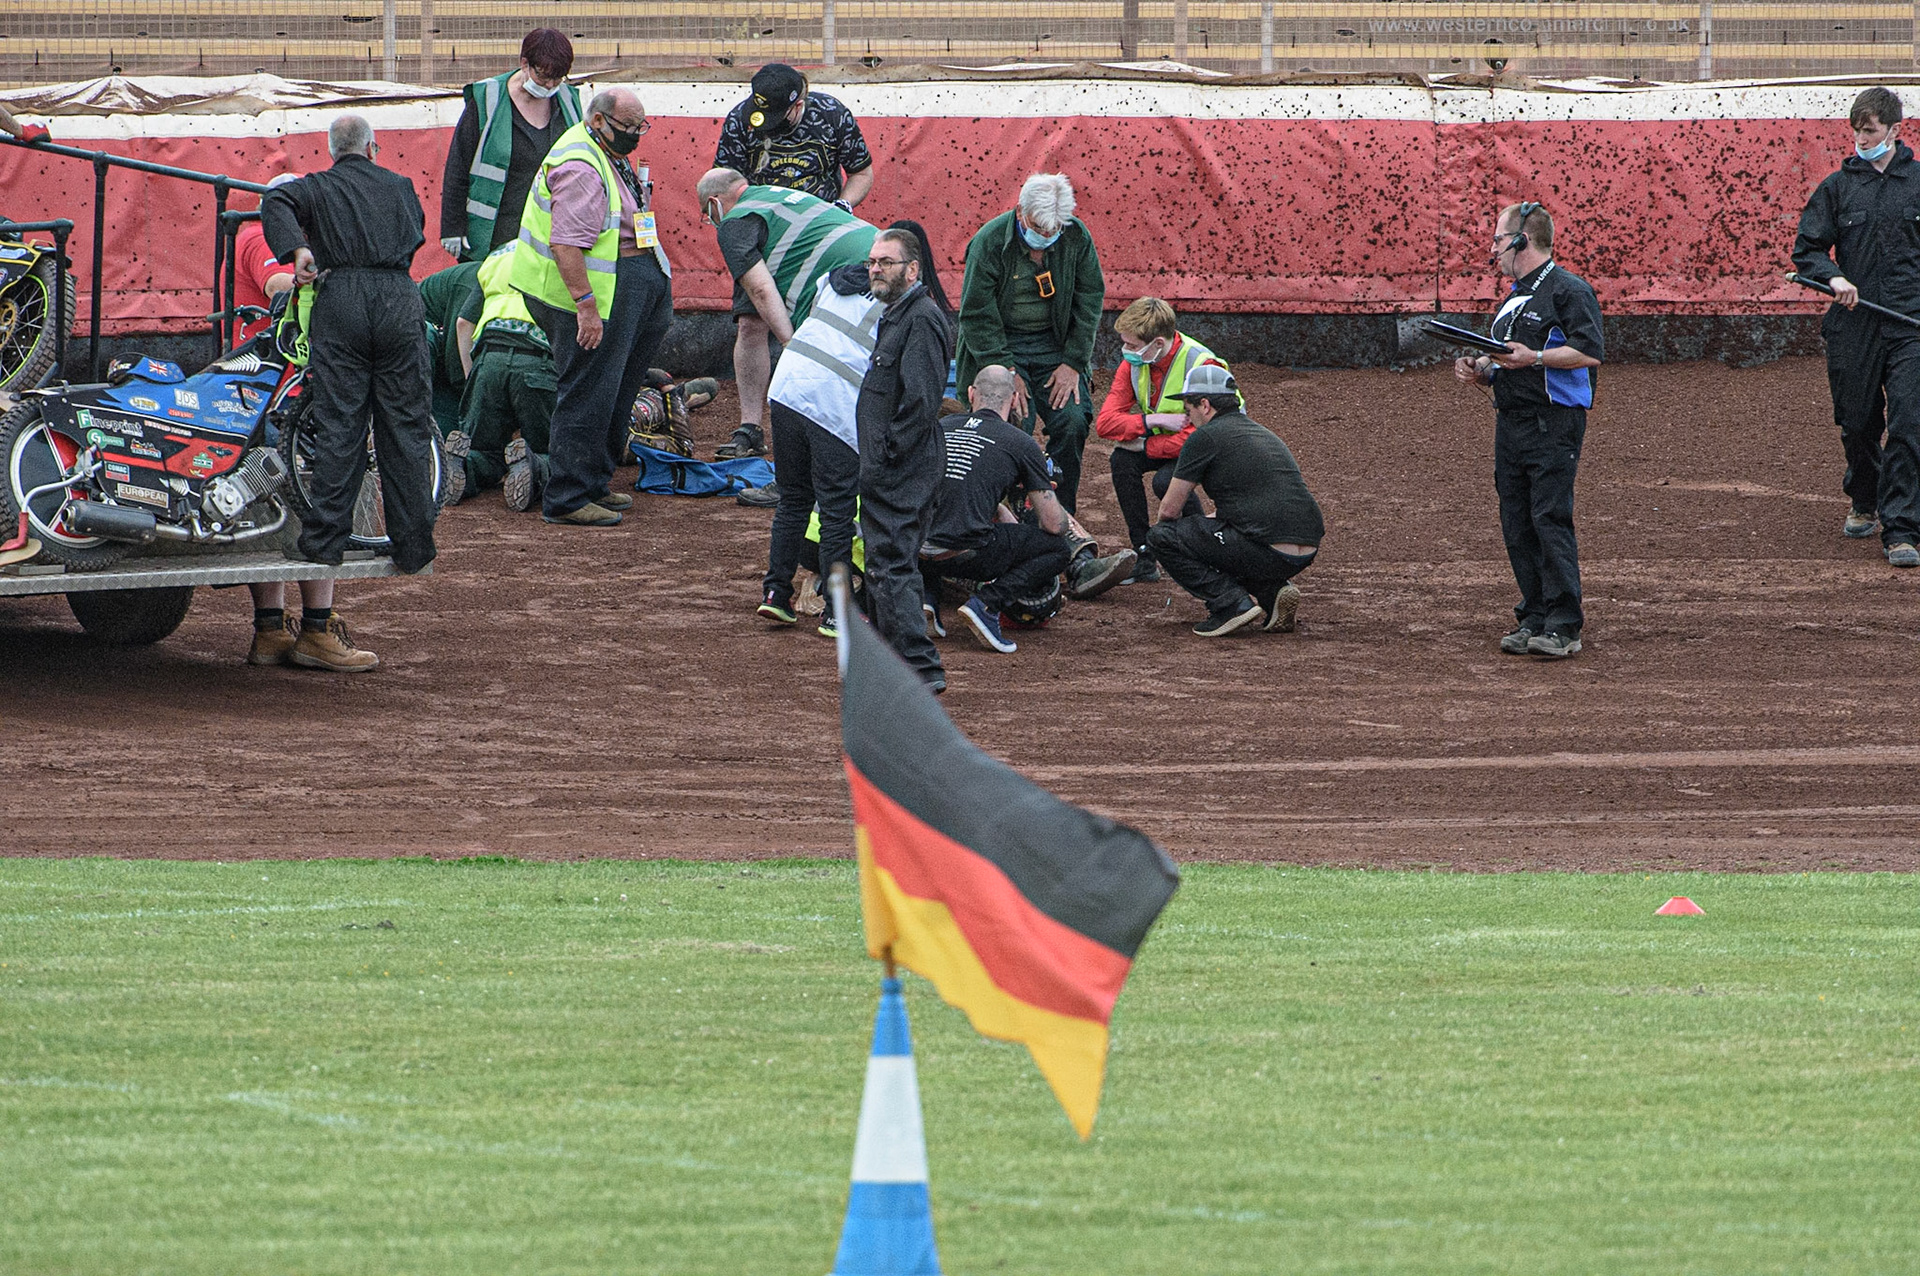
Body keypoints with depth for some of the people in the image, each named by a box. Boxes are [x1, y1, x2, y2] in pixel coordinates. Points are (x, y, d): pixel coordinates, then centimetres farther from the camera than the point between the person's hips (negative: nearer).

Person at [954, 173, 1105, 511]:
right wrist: (1005, 371, -17)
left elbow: (1089, 301, 2)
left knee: (1073, 420, -12)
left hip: (1053, 344, 3)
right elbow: (977, 315, -12)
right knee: (1014, 424, -19)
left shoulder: (1077, 238, -6)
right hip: (1002, 344, -3)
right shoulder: (990, 242, -17)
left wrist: (1073, 363, -5)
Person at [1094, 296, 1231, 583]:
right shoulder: (1133, 364, -10)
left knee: (1167, 481, -33)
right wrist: (1155, 421, -29)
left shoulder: (1202, 366, -30)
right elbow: (1105, 422, -15)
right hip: (1168, 444, 6)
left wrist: (1145, 444, -26)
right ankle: (1144, 557, -16)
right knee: (1122, 460, -21)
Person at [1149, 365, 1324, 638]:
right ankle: (1273, 591, 10)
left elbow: (1170, 510, 6)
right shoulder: (1263, 433, 23)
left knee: (1162, 537, 4)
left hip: (1268, 551, -8)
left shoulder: (1205, 438, -1)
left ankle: (1232, 604, -7)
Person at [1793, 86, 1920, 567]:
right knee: (1858, 423, 10)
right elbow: (1806, 249, 8)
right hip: (1853, 325, 2)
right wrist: (1833, 278, -13)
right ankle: (1864, 503, 38)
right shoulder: (1837, 187, 6)